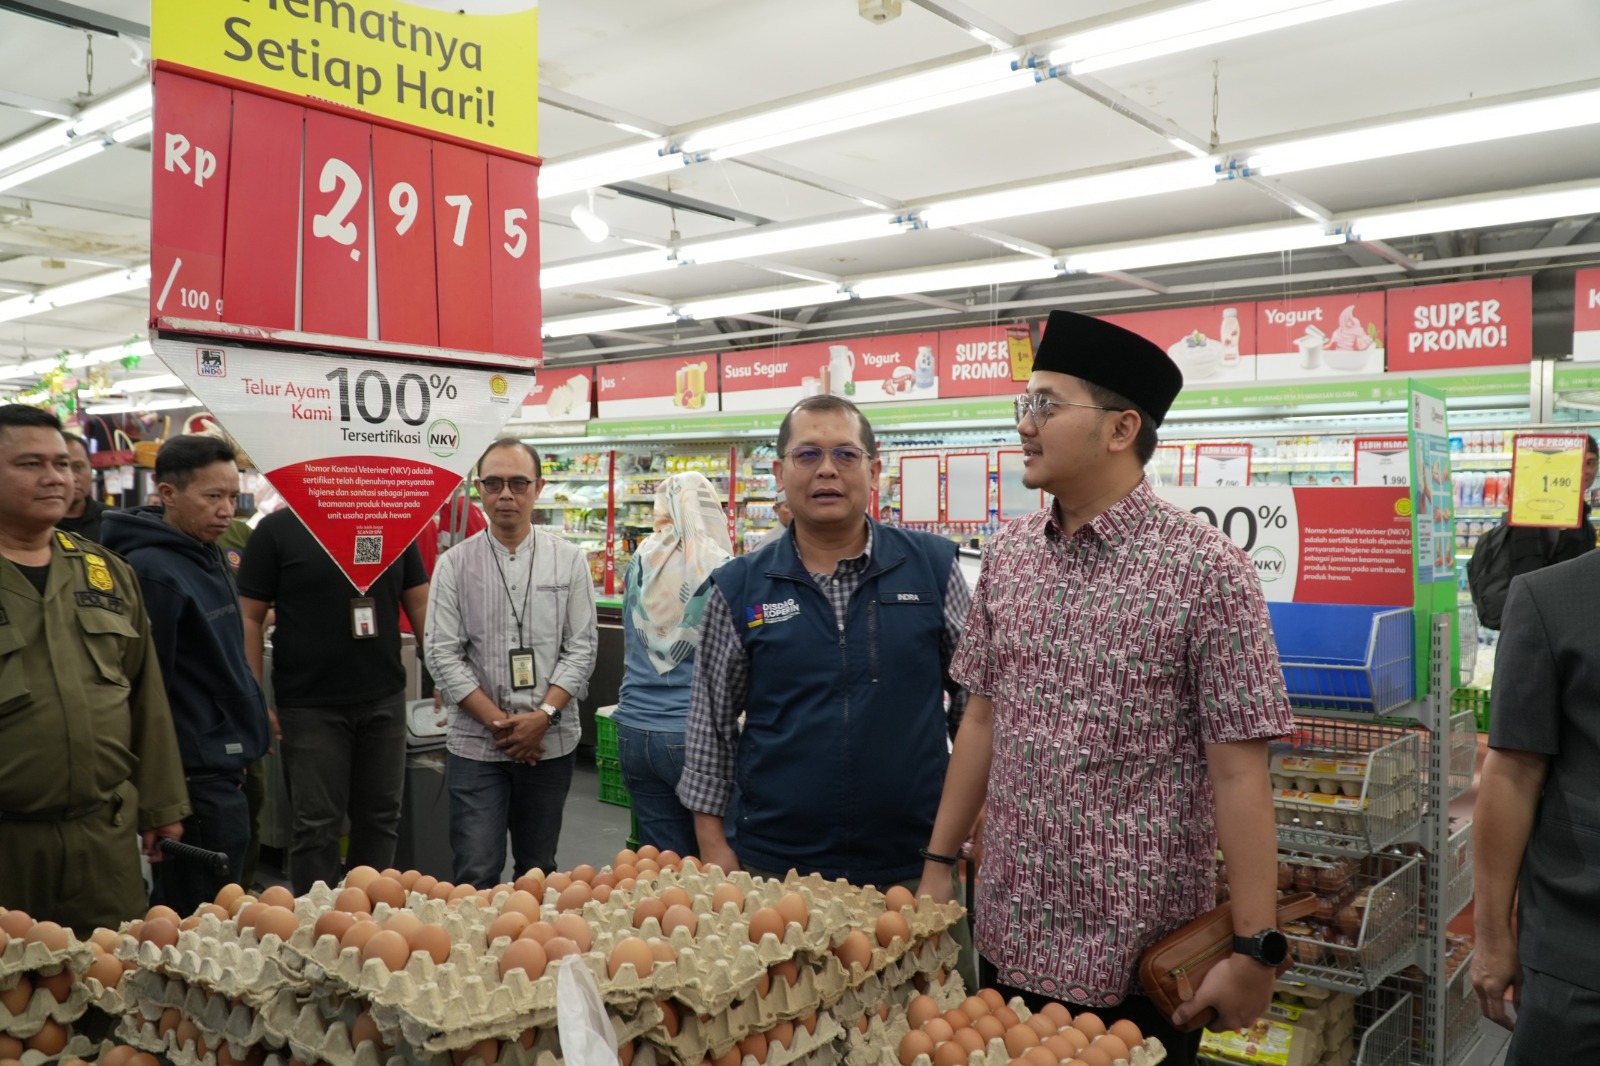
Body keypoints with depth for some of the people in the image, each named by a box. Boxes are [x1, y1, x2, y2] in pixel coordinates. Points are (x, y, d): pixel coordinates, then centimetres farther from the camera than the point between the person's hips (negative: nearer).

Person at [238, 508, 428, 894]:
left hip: (385, 699, 4)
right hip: (310, 705, -3)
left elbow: (419, 604, 9)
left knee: (381, 818, 13)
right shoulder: (277, 529, -5)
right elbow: (250, 617, -4)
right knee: (318, 825, 5)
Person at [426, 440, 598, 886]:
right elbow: (443, 654, -3)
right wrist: (497, 722, -10)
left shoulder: (569, 561, 2)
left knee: (538, 872, 13)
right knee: (476, 875, -1)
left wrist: (543, 715, -12)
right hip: (475, 744, -1)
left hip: (550, 743, 1)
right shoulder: (454, 564, 0)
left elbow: (582, 647, -1)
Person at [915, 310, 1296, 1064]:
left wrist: (1256, 947, -14)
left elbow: (1238, 772, -14)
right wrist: (938, 860, 9)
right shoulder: (1007, 554, 3)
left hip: (1142, 953, -5)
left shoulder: (1204, 569, -14)